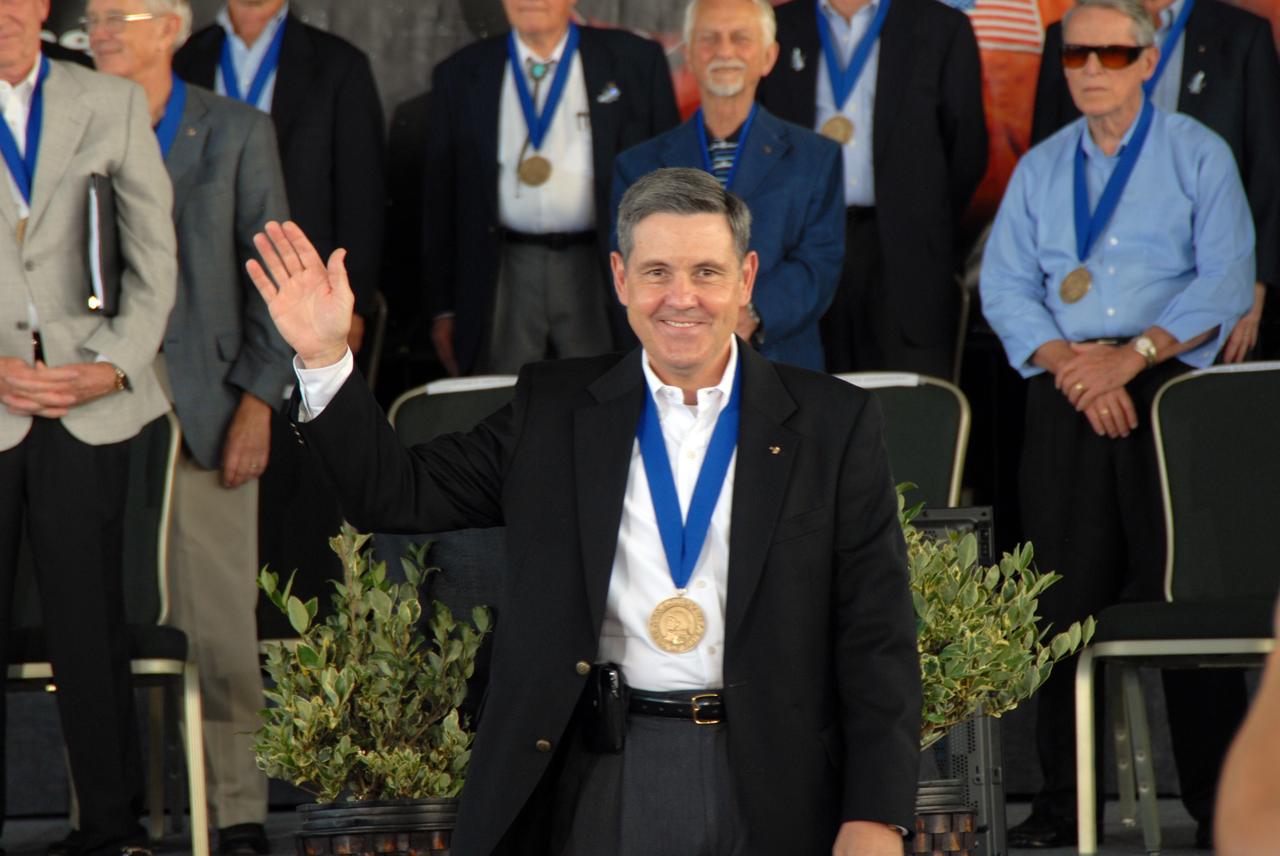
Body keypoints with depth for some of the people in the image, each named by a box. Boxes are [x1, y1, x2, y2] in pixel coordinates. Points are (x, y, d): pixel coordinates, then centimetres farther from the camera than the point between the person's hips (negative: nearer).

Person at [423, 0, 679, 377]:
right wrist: (443, 308, 6)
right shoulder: (459, 75, 9)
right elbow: (441, 197, 10)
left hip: (599, 276, -1)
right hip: (503, 276, 1)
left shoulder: (637, 62, 5)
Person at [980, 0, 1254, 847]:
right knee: (1067, 594, -1)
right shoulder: (1040, 168, 15)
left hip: (1169, 384, -3)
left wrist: (1130, 356, -14)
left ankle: (1217, 798, -2)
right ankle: (1064, 800, 3)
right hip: (1065, 393, 3)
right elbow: (1006, 285, 6)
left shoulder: (1199, 156, 4)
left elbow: (1226, 282, -5)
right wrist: (1066, 361, -11)